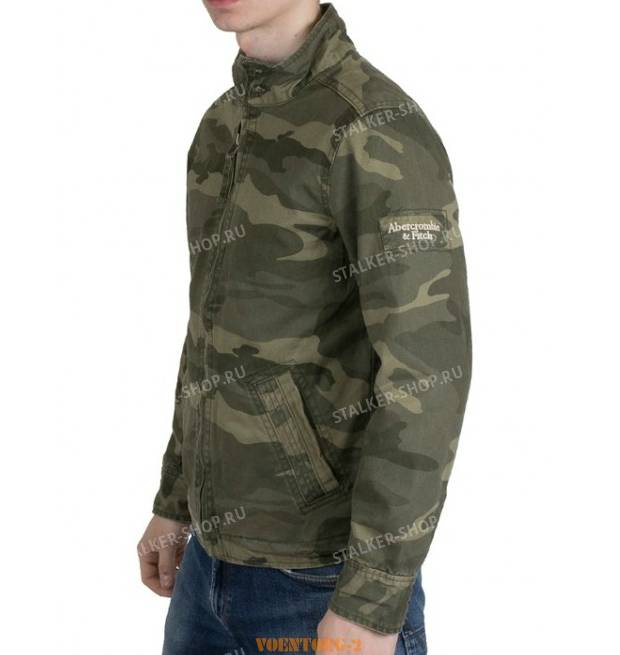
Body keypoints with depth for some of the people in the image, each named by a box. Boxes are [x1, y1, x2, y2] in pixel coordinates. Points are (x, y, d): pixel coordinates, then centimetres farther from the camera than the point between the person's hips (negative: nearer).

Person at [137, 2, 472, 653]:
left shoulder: (384, 129, -20)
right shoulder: (229, 127, 10)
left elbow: (429, 369, -24)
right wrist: (174, 503, 22)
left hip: (327, 573, -8)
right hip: (223, 556, 9)